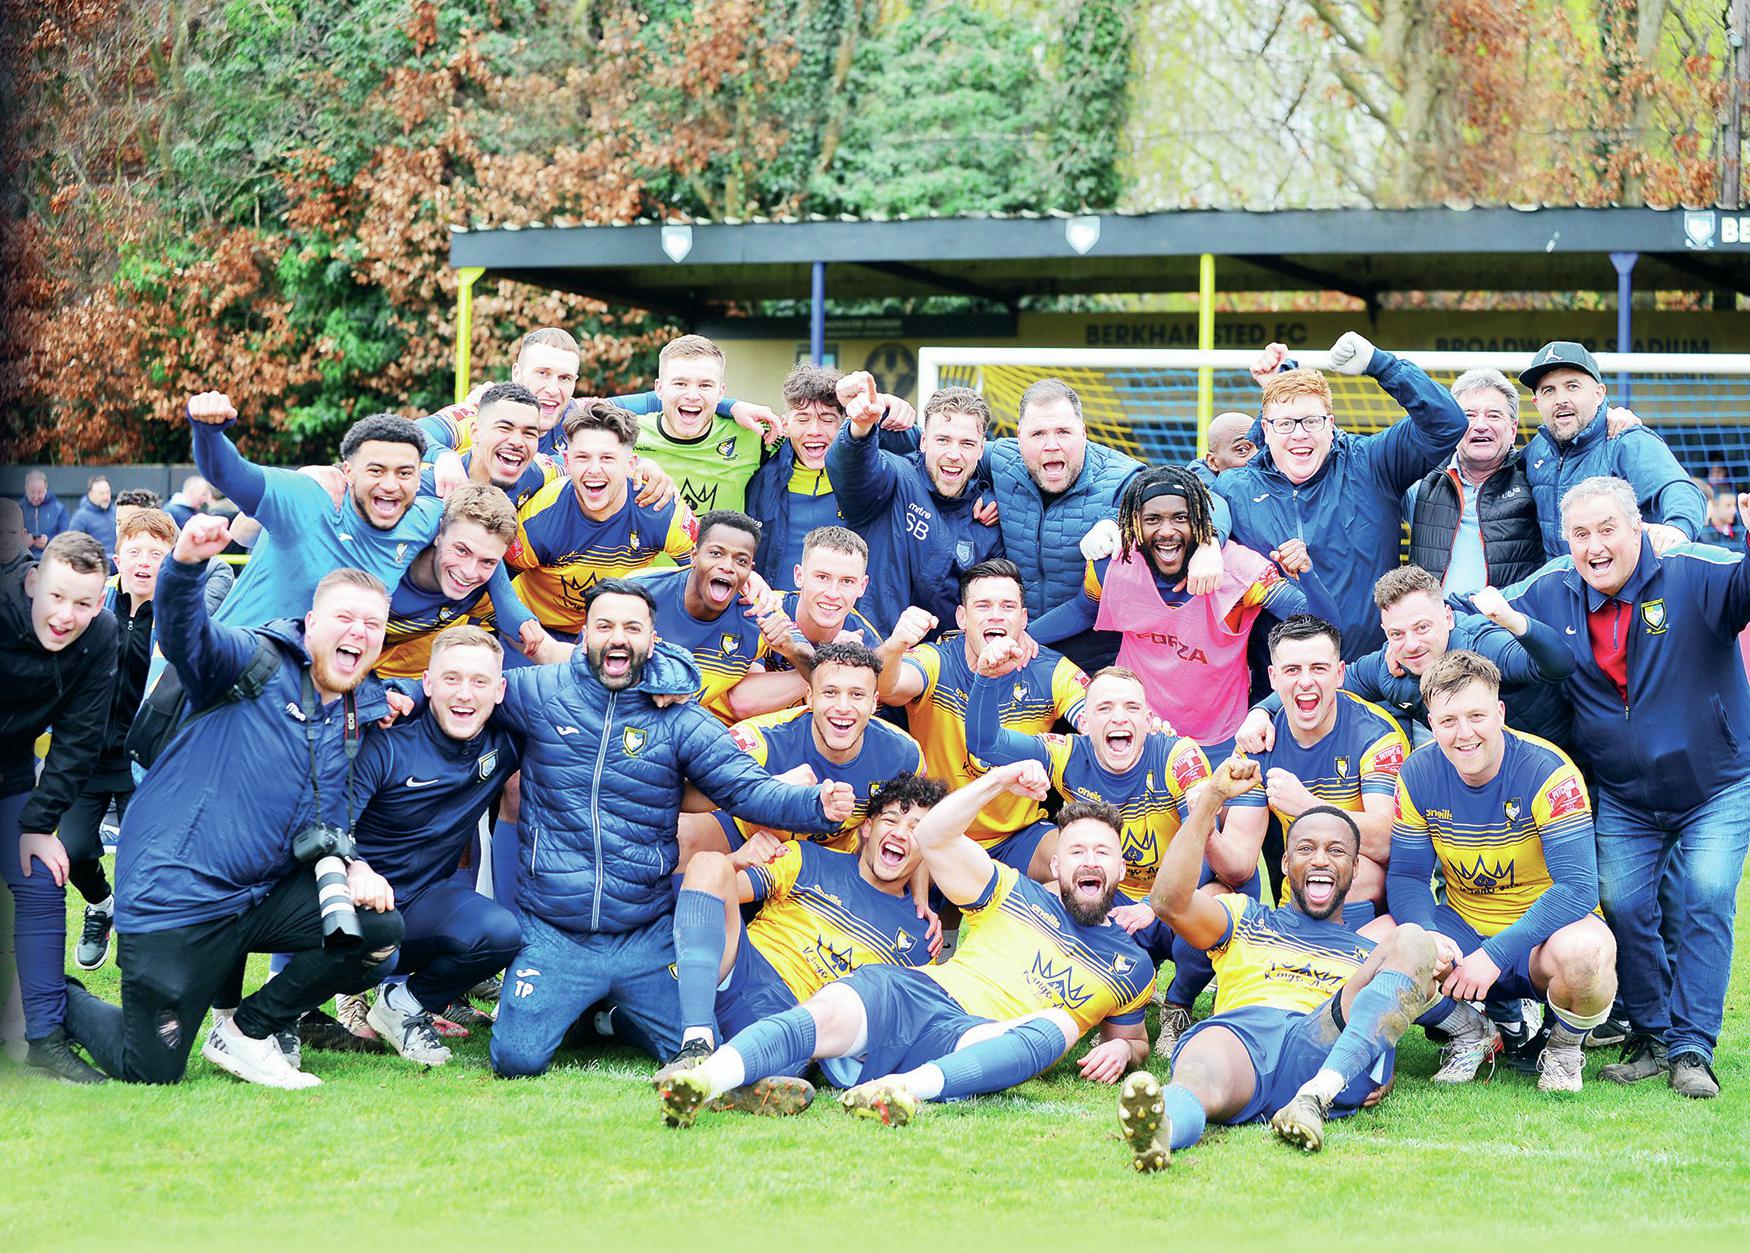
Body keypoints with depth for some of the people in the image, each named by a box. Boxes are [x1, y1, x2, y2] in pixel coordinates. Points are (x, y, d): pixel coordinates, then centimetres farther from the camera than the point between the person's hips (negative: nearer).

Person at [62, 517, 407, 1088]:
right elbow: (185, 634, -27)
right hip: (176, 891, -6)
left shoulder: (365, 714, 12)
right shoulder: (257, 662, -7)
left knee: (379, 929, -13)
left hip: (263, 896, 6)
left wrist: (352, 866, 0)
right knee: (149, 1071, -7)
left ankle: (245, 1033, 6)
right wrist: (186, 564, -48)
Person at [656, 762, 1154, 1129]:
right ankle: (703, 1081, -61)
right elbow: (933, 837, 12)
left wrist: (1121, 1049, 13)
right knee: (827, 1016, -35)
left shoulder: (1133, 965, 26)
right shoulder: (1017, 895, 23)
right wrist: (998, 781, 0)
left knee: (1057, 1026, -36)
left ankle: (907, 1087, -58)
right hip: (915, 992, 0)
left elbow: (1133, 1036, 39)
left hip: (972, 1040, 0)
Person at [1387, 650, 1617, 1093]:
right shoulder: (1418, 775, -6)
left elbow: (1577, 887, -25)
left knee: (1582, 951, -40)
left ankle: (1565, 1048, -3)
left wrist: (1495, 954, -32)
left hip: (1546, 926, -4)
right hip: (1462, 927, 4)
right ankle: (1471, 1033, 5)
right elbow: (1406, 875, -1)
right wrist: (1424, 935, -25)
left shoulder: (1548, 773, -20)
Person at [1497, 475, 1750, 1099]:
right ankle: (1653, 1034, 12)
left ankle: (1691, 1048, -7)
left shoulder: (1695, 575, -19)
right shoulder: (1550, 591, -6)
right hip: (1622, 800, 3)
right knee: (1623, 906, -5)